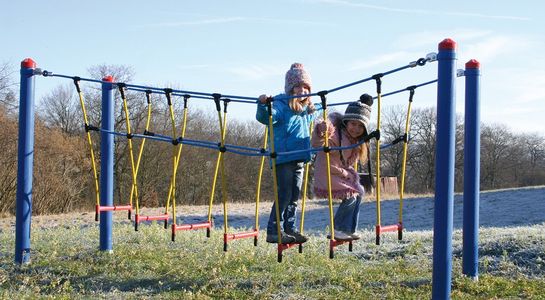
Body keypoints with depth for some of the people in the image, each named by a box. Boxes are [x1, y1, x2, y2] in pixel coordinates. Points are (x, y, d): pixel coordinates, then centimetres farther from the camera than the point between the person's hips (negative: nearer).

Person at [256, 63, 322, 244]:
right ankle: (274, 231, -3)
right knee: (284, 195, -8)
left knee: (295, 196, 11)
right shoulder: (281, 105, -11)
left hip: (300, 159, 8)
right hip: (284, 159, -8)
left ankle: (290, 229, 19)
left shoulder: (308, 110, 15)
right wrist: (263, 106, -46)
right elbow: (265, 117, -30)